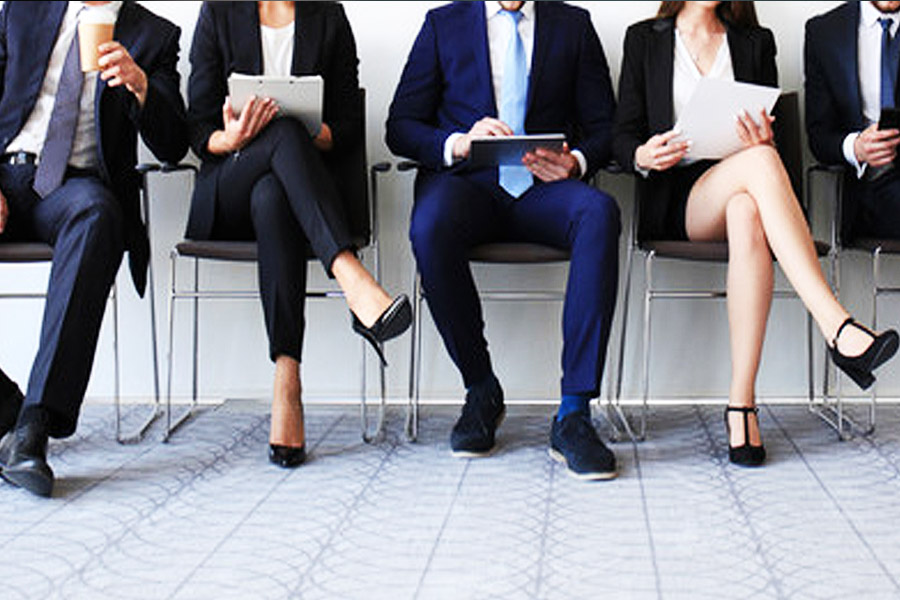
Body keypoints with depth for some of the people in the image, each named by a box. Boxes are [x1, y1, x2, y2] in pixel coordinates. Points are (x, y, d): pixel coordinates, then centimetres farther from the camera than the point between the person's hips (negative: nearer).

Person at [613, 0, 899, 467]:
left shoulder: (756, 42, 19)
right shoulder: (645, 39, 14)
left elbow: (769, 139, 13)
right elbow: (623, 135, 8)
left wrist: (762, 141, -12)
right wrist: (643, 156, -16)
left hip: (741, 190, 2)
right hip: (673, 202, -2)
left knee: (747, 213, -38)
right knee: (759, 163, -35)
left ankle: (741, 404, -44)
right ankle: (838, 328, -45)